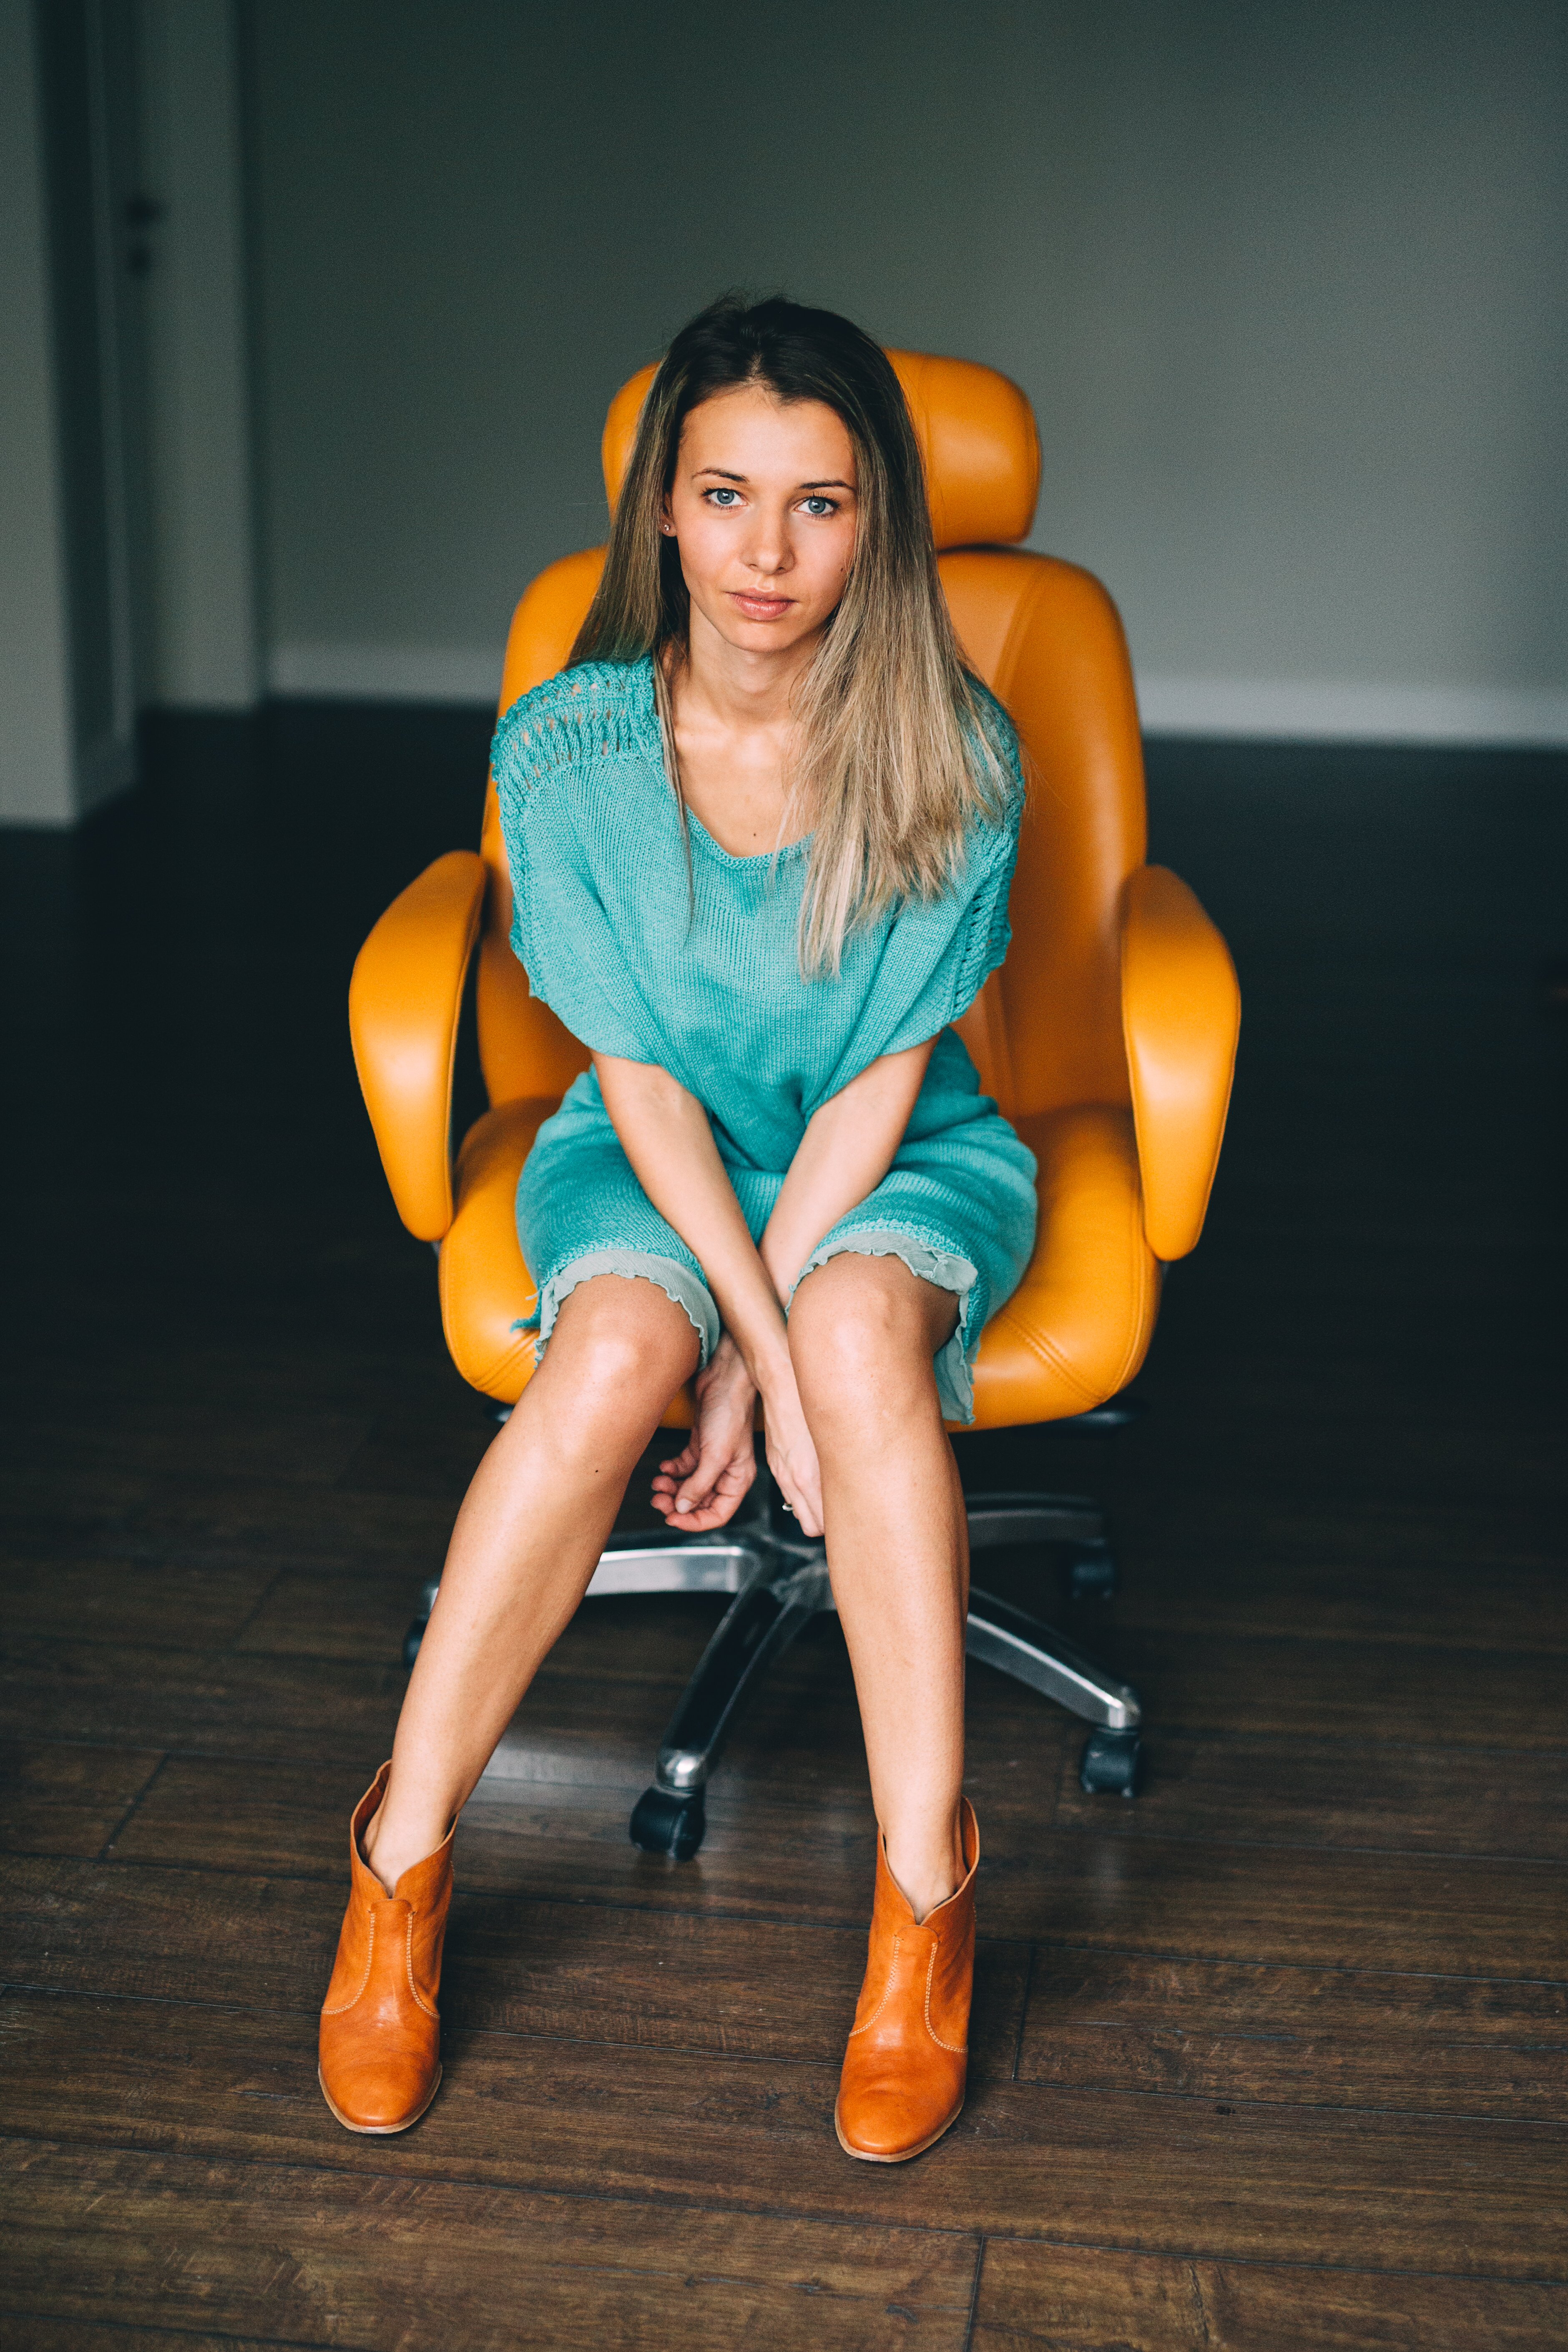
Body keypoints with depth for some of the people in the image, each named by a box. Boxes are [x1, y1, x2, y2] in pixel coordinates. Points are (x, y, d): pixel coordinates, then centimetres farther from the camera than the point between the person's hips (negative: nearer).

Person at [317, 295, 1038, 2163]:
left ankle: (924, 1900, -25)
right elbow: (641, 1074, -13)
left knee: (863, 1329, -35)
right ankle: (399, 1867, -19)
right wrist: (748, 1334, -23)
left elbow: (878, 1082, -14)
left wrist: (772, 1350, -20)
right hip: (657, 1157, 0)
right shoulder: (567, 750, -14)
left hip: (899, 1166, 0)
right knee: (615, 1344, -33)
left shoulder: (953, 759, -16)